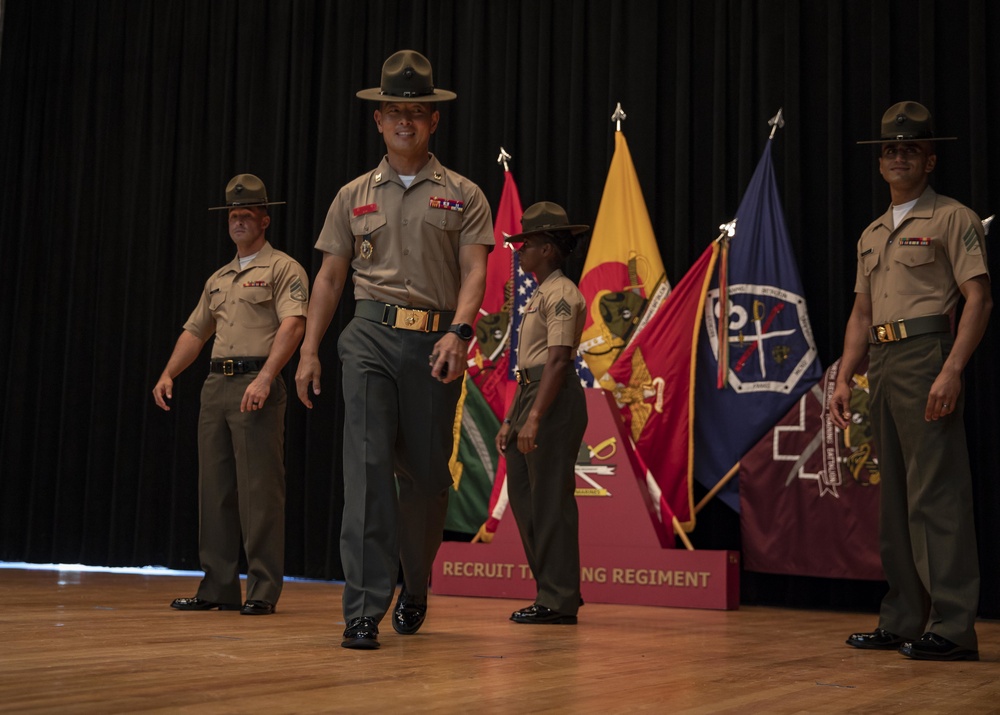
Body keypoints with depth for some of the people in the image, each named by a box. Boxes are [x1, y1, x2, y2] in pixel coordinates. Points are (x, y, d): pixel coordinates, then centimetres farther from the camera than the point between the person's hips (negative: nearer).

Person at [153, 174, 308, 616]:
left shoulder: (283, 268, 0)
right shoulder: (218, 279, 23)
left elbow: (292, 324, -14)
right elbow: (195, 331, 25)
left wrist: (265, 378, -25)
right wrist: (168, 374, 10)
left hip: (257, 384, -7)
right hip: (216, 383, 8)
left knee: (259, 488, -8)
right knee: (214, 488, 7)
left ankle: (263, 591, -3)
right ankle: (219, 588, 13)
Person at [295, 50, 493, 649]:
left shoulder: (463, 195, 8)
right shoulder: (354, 196, 15)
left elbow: (474, 271, -3)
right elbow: (330, 276, 15)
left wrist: (458, 332, -21)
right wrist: (309, 350, 7)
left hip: (436, 340, 0)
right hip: (372, 336, 1)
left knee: (427, 473, 6)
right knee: (368, 464, -11)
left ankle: (416, 588, 30)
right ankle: (365, 610, -12)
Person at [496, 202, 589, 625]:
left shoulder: (561, 294, -10)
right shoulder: (540, 294, 20)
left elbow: (558, 361, -20)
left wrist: (534, 418, -25)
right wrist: (510, 420, 19)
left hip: (555, 400, -10)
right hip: (529, 394, 10)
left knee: (550, 498, -7)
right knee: (522, 495, 12)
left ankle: (559, 600, 0)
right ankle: (552, 591, 20)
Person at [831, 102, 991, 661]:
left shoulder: (952, 218, 0)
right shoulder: (872, 235, 21)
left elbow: (979, 299, -9)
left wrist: (952, 370, -20)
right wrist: (844, 380, 13)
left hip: (926, 356, -8)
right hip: (879, 364, 8)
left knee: (936, 493, -10)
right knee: (894, 495, 9)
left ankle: (953, 626, -7)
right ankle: (902, 622, 15)